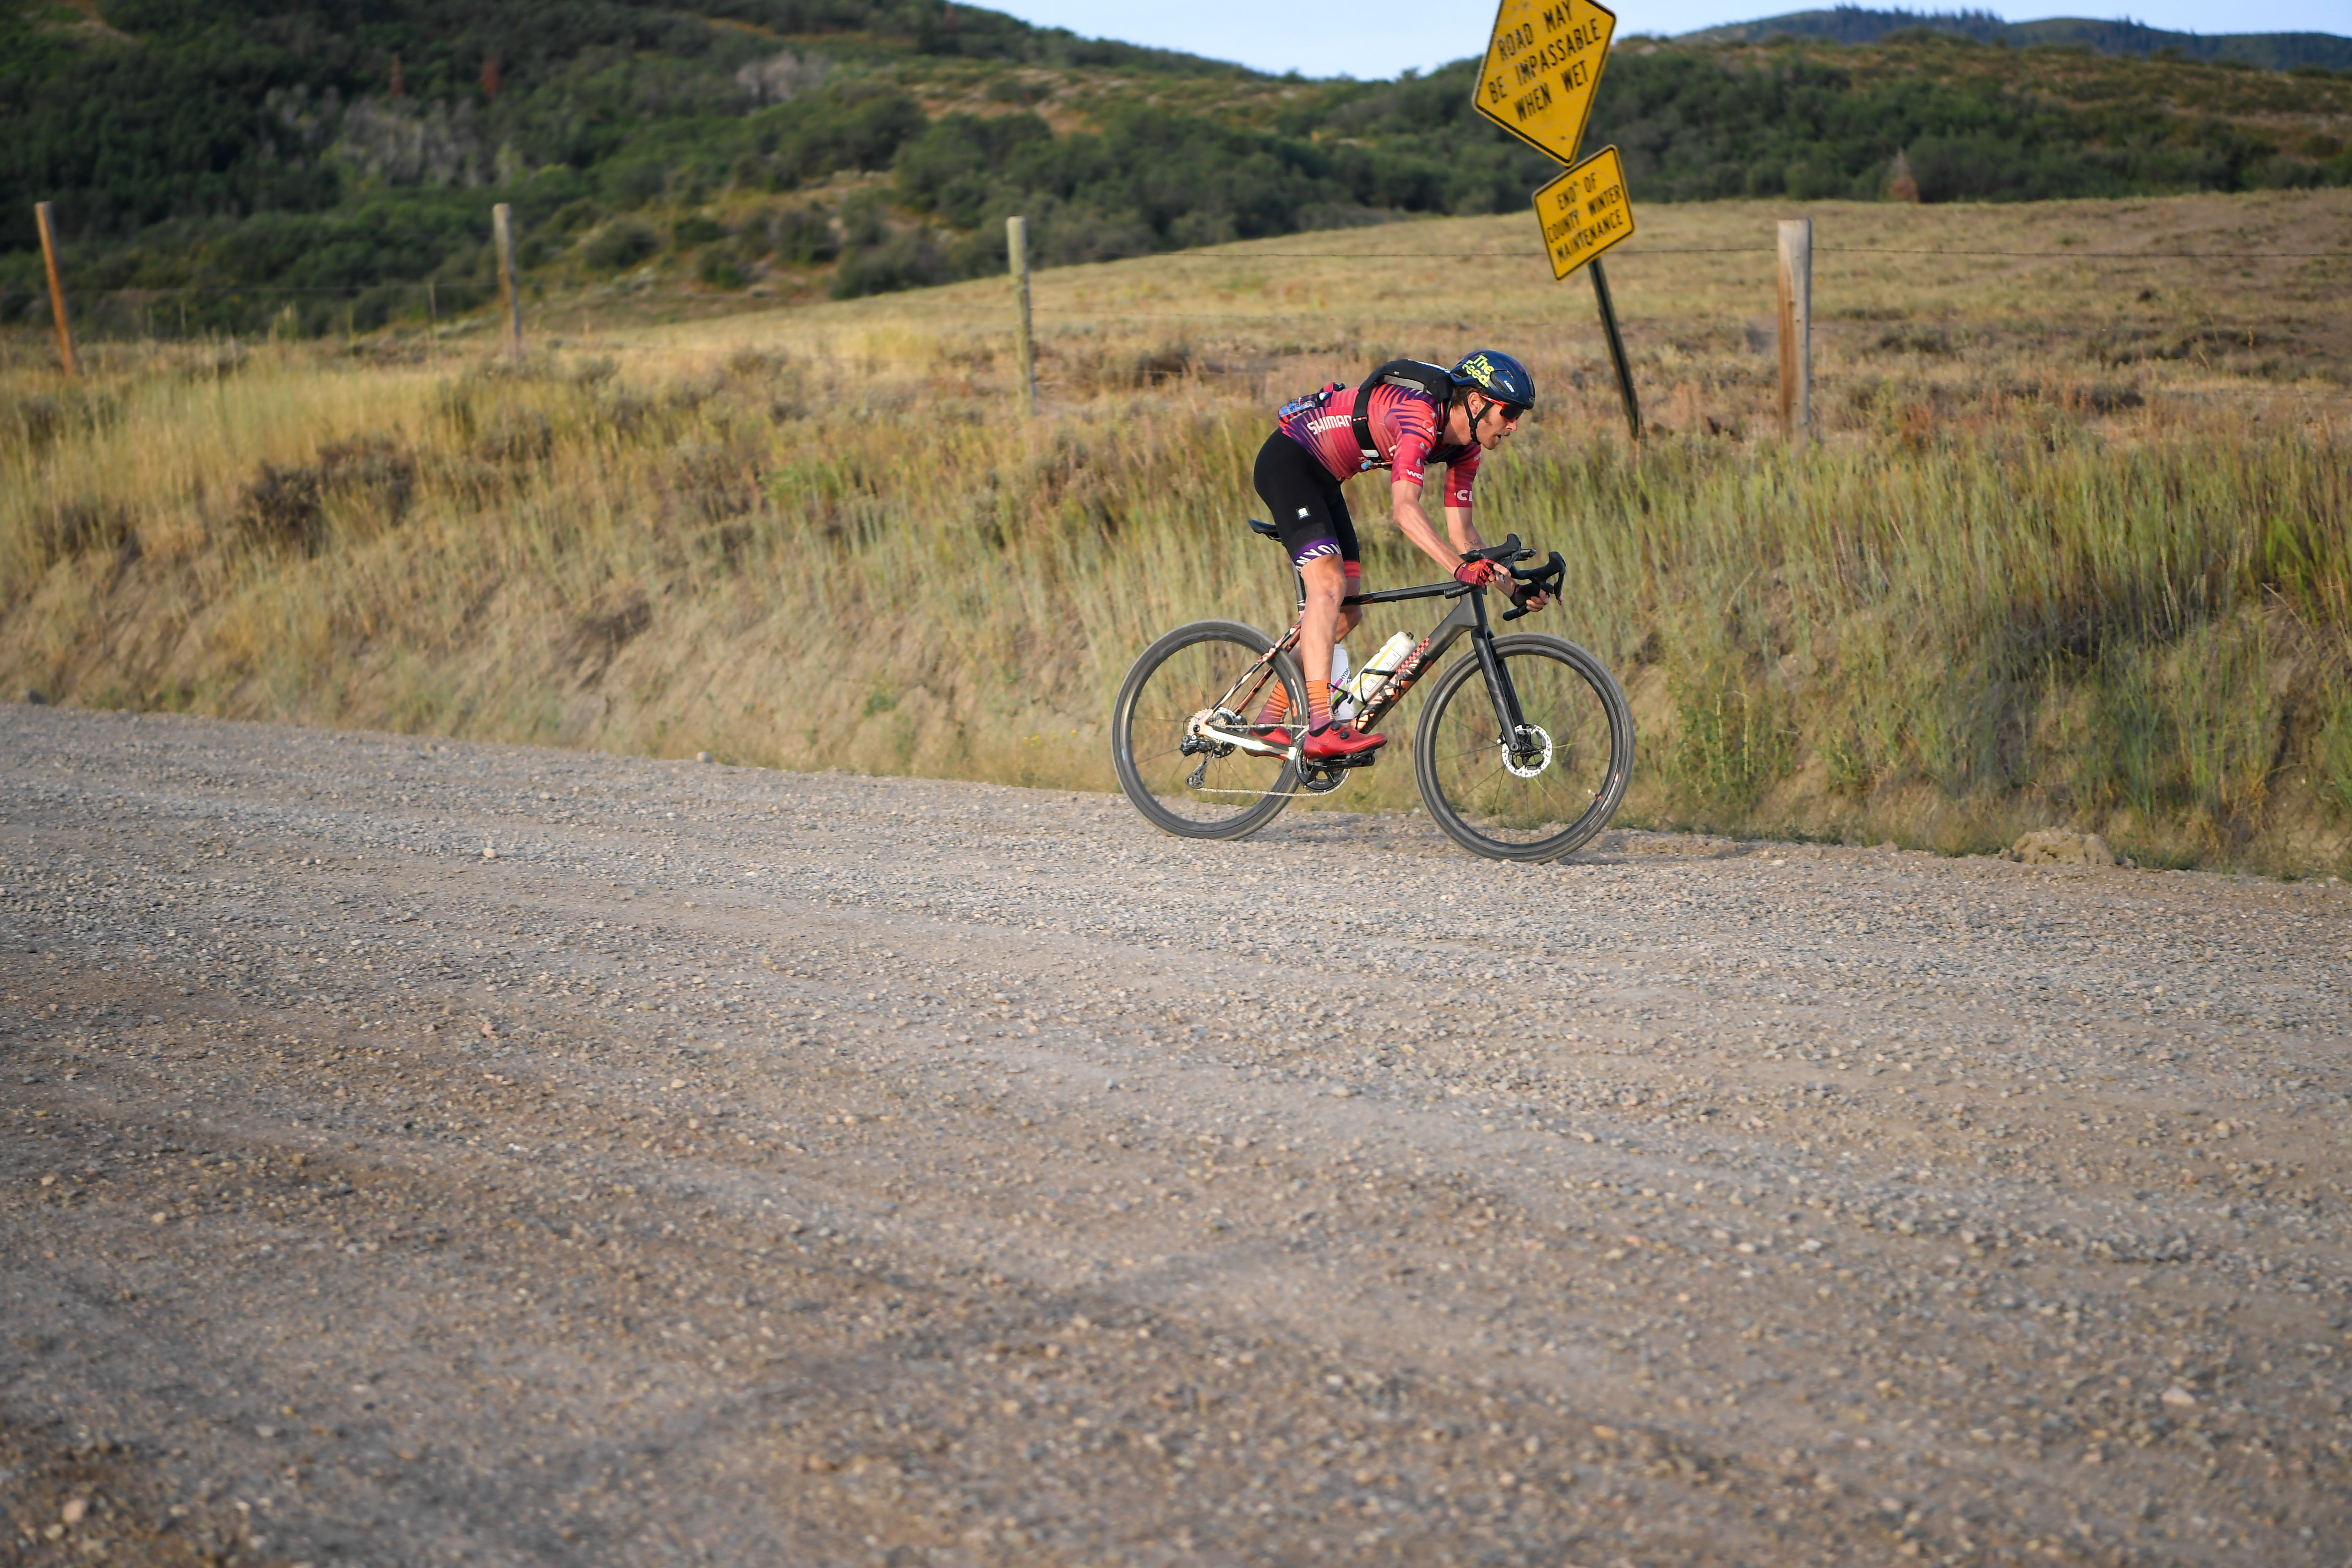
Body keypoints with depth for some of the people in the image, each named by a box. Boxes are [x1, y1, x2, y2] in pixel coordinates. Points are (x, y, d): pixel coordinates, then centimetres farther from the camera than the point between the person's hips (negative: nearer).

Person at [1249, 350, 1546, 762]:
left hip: (1323, 480, 10)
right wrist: (1460, 568, -50)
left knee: (1347, 614, 4)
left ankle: (1269, 723, 11)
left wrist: (1514, 584, -11)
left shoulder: (1465, 447, -1)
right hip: (1287, 461, -10)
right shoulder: (1421, 415, -29)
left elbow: (1460, 533, 1)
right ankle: (1321, 729, -34)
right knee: (1328, 584, -26)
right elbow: (1404, 509, -40)